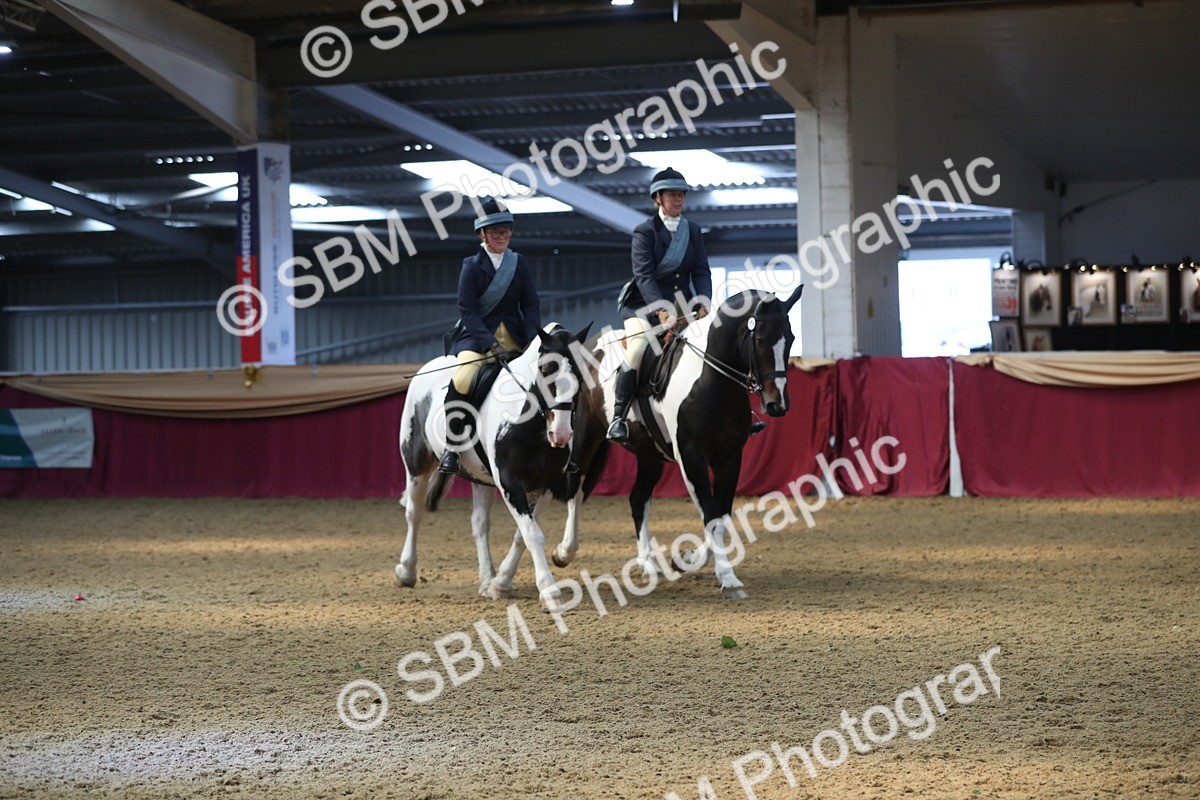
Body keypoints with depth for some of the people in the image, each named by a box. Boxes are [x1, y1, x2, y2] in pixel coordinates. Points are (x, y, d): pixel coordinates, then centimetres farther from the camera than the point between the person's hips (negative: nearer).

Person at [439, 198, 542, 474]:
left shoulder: (518, 263, 9)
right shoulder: (472, 266, -2)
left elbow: (531, 305, 6)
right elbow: (468, 310, -10)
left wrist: (533, 340, -11)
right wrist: (491, 345, -22)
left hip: (514, 335, 4)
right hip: (477, 335, -4)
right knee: (464, 378, -30)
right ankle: (452, 446, -18)